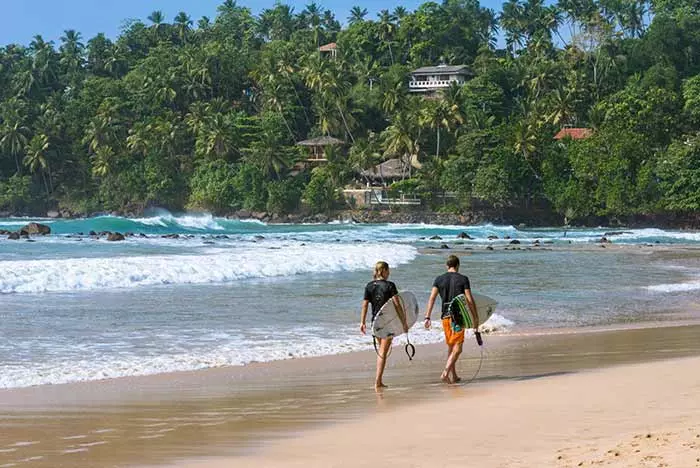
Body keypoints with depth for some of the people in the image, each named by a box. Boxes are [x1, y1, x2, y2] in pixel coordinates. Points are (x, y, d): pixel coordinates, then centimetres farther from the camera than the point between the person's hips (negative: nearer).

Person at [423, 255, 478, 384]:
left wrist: (427, 317, -4)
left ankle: (453, 376, 22)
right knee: (457, 348, -6)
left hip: (445, 316, 4)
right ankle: (445, 373, -22)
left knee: (450, 347, 17)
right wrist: (475, 318, 1)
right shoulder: (463, 279, -1)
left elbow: (432, 298, -2)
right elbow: (469, 300, -5)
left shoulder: (439, 279, 7)